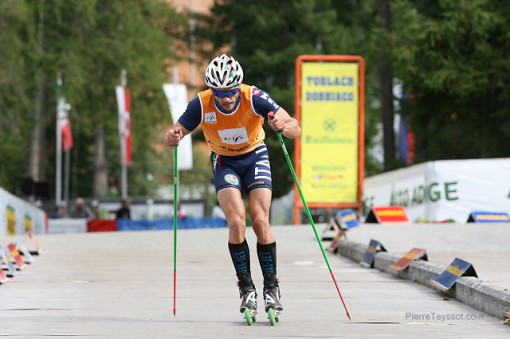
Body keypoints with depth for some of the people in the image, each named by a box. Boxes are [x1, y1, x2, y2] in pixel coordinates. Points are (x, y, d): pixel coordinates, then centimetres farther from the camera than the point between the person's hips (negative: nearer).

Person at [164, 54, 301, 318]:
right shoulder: (201, 104, -24)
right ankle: (246, 288, -4)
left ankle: (271, 286, 4)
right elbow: (173, 137, -15)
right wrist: (172, 138, -39)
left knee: (260, 222, -12)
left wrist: (283, 126, -51)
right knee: (236, 222, -17)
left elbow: (295, 128, -29)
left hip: (255, 157, 0)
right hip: (224, 161, 0)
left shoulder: (254, 98, -27)